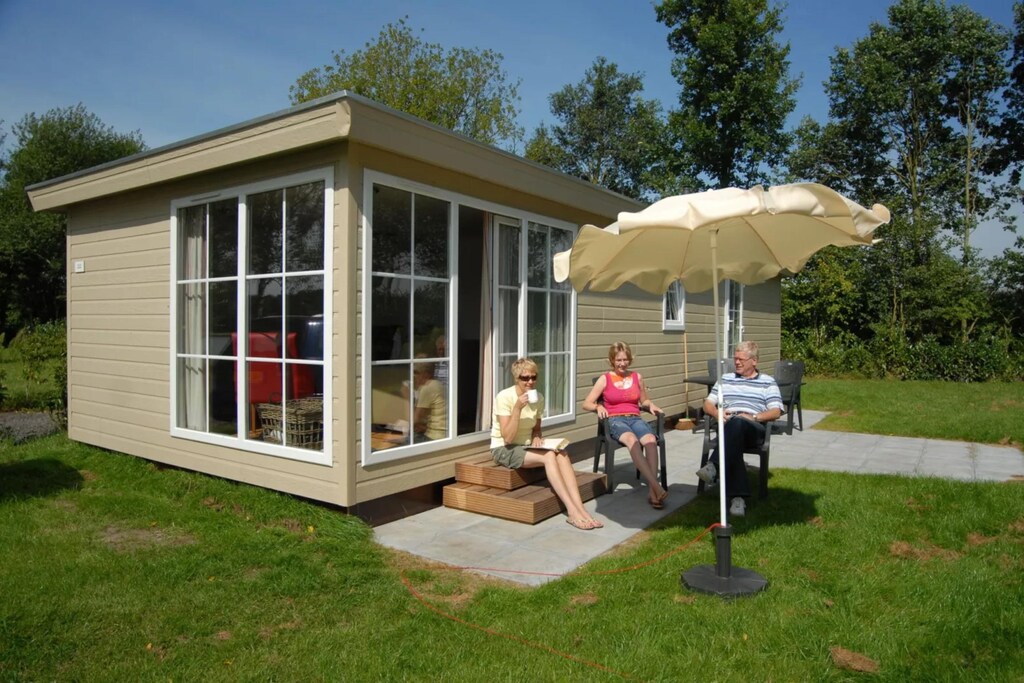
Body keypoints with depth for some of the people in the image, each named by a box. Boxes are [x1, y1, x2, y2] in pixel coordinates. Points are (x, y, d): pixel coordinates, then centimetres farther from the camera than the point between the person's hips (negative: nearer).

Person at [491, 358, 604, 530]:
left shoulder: (538, 398, 0)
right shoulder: (504, 397, -17)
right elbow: (508, 438, -22)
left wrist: (536, 437, -6)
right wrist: (518, 408, -29)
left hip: (526, 446, 6)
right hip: (504, 449, -6)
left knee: (562, 454, -23)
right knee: (549, 456, -30)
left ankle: (580, 510, -30)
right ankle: (572, 511, -31)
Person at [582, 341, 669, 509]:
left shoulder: (637, 377, 16)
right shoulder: (605, 379, 8)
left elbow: (643, 401, 30)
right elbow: (586, 404, 6)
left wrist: (651, 405, 8)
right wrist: (599, 407, -15)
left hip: (635, 418, 3)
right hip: (615, 420, -3)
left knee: (650, 439, -33)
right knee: (632, 439, -38)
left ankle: (652, 492, -40)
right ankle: (656, 486, -47)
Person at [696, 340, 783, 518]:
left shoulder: (767, 382, 19)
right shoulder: (726, 379, 28)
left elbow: (776, 412, 8)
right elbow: (708, 403, 21)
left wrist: (753, 417, -10)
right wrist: (716, 413, -3)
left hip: (754, 428, -2)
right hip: (727, 426, 2)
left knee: (737, 423, -41)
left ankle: (714, 466, -52)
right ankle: (738, 497, -42)